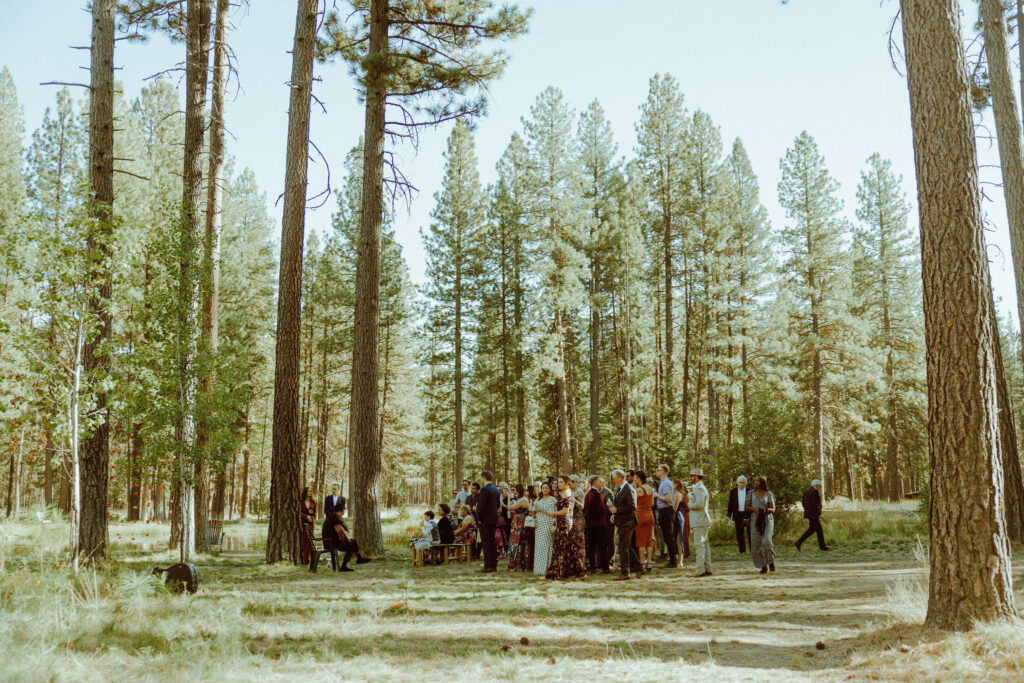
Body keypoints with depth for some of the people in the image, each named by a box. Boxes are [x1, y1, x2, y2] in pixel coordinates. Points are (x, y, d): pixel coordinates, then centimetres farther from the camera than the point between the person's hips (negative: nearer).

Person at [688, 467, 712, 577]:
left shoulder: (700, 489, -13)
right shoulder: (700, 488, 20)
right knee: (704, 544, 10)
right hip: (701, 521, 10)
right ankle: (707, 569, 12)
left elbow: (699, 505, -24)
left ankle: (701, 569, -11)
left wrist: (689, 504, -9)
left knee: (699, 544, -10)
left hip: (700, 522, -10)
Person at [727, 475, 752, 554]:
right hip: (738, 515, 2)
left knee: (750, 532, -1)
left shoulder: (750, 491, 3)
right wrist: (729, 515, 5)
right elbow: (730, 504, 9)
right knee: (739, 533, 2)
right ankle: (742, 550, 9)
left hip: (748, 514, -1)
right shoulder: (733, 491, 8)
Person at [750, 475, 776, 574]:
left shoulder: (769, 494, 1)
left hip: (767, 520, -3)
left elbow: (773, 509, 0)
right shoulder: (752, 494, 9)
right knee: (757, 544, -5)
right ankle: (763, 566, 6)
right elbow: (748, 507, 8)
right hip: (755, 521, 3)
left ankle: (771, 562, 1)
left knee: (766, 541, -20)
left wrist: (765, 510, -21)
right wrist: (754, 509, -13)